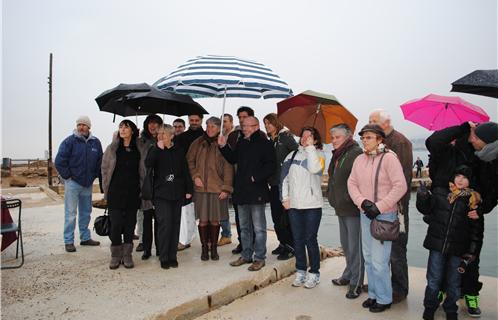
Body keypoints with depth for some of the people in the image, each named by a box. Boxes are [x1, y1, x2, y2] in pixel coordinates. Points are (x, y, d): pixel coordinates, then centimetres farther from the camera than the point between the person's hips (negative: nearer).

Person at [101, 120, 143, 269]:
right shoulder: (112, 148, 3)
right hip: (115, 193, -1)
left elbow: (142, 171, 8)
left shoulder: (138, 150, 4)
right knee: (116, 224, -2)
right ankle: (115, 256, 13)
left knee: (130, 224, 6)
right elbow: (105, 169, 6)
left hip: (133, 193, 1)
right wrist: (106, 191, 3)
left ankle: (127, 255, 17)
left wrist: (142, 190, 3)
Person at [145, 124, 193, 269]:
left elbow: (185, 171, 10)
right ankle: (164, 258, 3)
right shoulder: (155, 150, 4)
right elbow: (148, 164, -15)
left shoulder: (179, 151, 8)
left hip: (177, 193, 3)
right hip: (161, 193, -2)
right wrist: (158, 148, -18)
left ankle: (172, 257, 17)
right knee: (165, 224, -9)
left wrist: (188, 190, 7)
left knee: (175, 225, 6)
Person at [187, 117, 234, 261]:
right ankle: (204, 249, 20)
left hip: (217, 188, -1)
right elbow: (189, 161, 12)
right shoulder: (198, 143, 7)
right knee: (203, 219, 4)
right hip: (201, 188, 2)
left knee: (215, 219, 6)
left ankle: (214, 248, 23)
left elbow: (228, 168, -3)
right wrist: (195, 176, -3)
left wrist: (226, 188, -7)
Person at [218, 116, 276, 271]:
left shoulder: (265, 144, -8)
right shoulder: (241, 144, 14)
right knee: (244, 227, 16)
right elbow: (232, 159, 20)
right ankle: (246, 255, 28)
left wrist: (256, 177, -19)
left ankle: (259, 258, 12)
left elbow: (271, 166, -14)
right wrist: (223, 147, 7)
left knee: (258, 228, 1)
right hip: (241, 191, 8)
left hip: (257, 191, -7)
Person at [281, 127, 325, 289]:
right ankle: (301, 271, 24)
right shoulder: (292, 155, 11)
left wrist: (310, 147, -13)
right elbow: (284, 176, 9)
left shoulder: (318, 154, 1)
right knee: (298, 239, 11)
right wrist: (285, 197, 1)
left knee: (310, 239, 2)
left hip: (312, 204, -4)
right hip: (293, 204, 4)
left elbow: (314, 169, -21)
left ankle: (314, 273, 17)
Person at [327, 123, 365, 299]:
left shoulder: (356, 153, -14)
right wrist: (331, 195, 18)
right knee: (346, 244, 20)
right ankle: (348, 275, 35)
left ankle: (356, 282, 9)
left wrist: (349, 198, -21)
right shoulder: (337, 155, 16)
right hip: (341, 207, 10)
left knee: (355, 246, -1)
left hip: (352, 208, -10)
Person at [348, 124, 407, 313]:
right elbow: (352, 183, 8)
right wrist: (362, 202, -9)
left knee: (379, 261, -2)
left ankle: (384, 299, 18)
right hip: (365, 214, 6)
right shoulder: (359, 159, 6)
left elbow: (400, 187, -17)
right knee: (368, 258, 16)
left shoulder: (389, 157, -12)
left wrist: (379, 207, -17)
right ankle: (373, 294, 33)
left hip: (384, 215, -6)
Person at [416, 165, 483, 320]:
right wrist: (422, 197, -10)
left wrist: (472, 250, -4)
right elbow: (426, 209, 10)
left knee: (453, 281, 14)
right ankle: (430, 306, 28)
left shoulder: (473, 200, -3)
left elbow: (476, 228, -1)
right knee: (434, 278, 9)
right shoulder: (440, 192, 0)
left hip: (458, 248, 0)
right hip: (437, 243, 0)